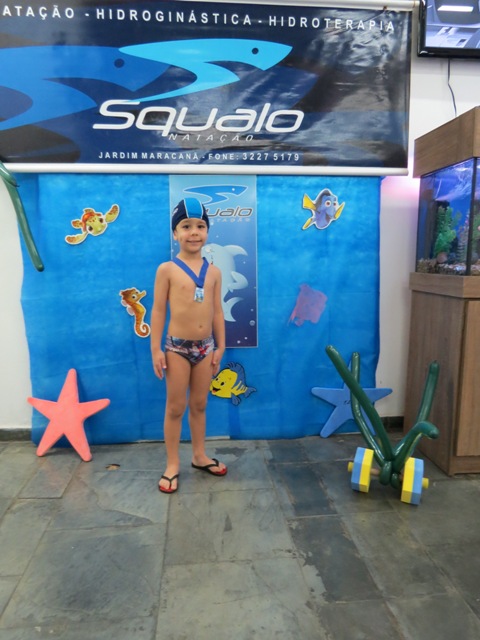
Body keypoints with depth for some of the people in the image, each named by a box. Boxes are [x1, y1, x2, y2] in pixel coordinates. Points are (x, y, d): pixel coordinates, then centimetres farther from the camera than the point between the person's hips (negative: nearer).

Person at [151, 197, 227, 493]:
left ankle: (199, 455, 33)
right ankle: (173, 463, 22)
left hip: (206, 346, 4)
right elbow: (159, 311, -6)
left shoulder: (214, 272, 4)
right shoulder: (167, 269, -6)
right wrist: (156, 349, -8)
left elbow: (217, 311, 7)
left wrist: (220, 347, 7)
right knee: (175, 407, 7)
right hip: (177, 347, -3)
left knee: (200, 404, 16)